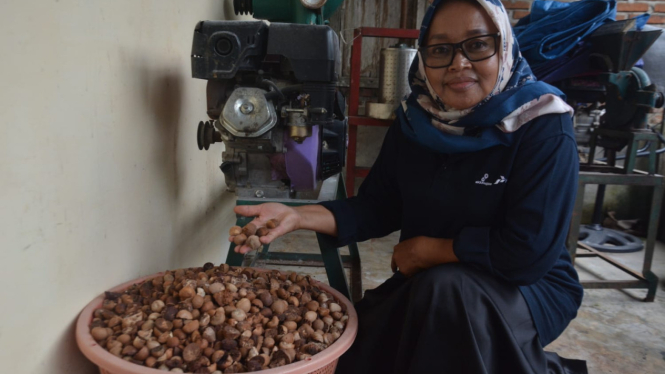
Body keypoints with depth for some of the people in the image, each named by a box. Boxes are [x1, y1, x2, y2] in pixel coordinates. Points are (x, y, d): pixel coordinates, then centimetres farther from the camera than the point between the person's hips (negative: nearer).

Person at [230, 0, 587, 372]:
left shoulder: (545, 128, -18)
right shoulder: (417, 119, -3)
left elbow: (529, 252, -23)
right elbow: (377, 208, -2)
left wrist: (424, 250, -16)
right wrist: (298, 216, -18)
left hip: (528, 288, -4)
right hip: (429, 285, 5)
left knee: (445, 290, -33)